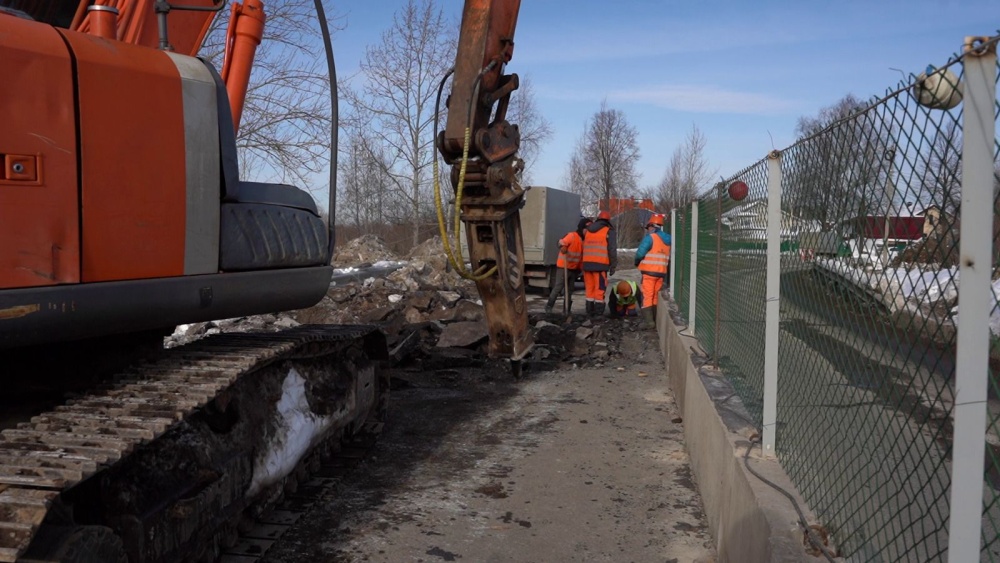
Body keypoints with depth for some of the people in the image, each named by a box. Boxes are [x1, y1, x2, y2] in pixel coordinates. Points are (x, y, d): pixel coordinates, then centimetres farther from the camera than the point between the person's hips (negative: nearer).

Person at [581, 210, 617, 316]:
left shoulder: (587, 230, 16)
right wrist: (613, 266, 2)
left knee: (590, 287, 11)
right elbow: (612, 250, -4)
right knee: (600, 288, 0)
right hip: (600, 264, -5)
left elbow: (584, 247, 15)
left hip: (587, 263, 5)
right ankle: (598, 311, 1)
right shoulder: (609, 231, 1)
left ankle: (590, 310, 14)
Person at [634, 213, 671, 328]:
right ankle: (655, 318, 19)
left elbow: (640, 253, -16)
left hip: (649, 271, -7)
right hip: (662, 272, 7)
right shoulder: (668, 239, 10)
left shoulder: (650, 237, -12)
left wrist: (637, 262, 3)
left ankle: (648, 320, -6)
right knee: (656, 296, 16)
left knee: (647, 296, -2)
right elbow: (669, 257, 9)